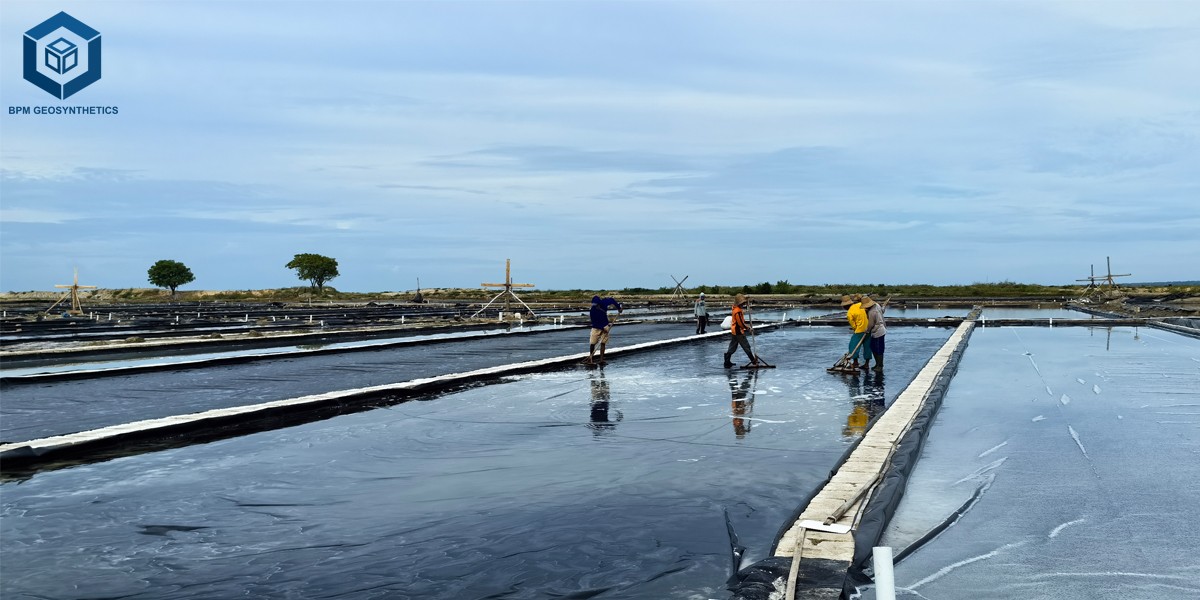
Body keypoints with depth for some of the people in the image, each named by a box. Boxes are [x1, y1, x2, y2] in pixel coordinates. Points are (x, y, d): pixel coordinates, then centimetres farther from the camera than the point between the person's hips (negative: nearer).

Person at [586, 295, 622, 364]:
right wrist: (603, 328, -24)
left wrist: (619, 308, 3)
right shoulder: (593, 310, -23)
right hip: (596, 328, -2)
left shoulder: (604, 302, -15)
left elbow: (612, 300, 5)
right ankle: (591, 358, 9)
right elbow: (594, 322, -20)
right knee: (592, 343, -6)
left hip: (605, 327, 3)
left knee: (603, 343, 0)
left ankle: (601, 360, 1)